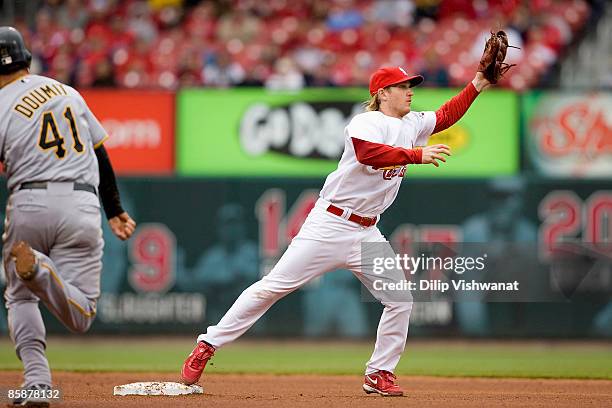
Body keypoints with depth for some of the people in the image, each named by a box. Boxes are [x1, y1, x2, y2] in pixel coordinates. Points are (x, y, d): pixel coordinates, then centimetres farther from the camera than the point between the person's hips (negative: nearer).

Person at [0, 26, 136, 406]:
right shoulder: (68, 92, 16)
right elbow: (101, 154, 21)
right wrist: (115, 210, 27)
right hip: (82, 204, 2)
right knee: (80, 315, -1)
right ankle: (39, 270, -33)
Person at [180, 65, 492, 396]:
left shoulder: (411, 125, 12)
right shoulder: (366, 122, -13)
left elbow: (445, 116, 25)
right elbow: (367, 152, -34)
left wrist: (477, 85, 12)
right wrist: (417, 155, -34)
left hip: (366, 233, 8)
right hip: (330, 226, -8)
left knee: (400, 300, 0)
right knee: (273, 286, -9)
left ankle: (379, 373, 12)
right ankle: (207, 346, -4)